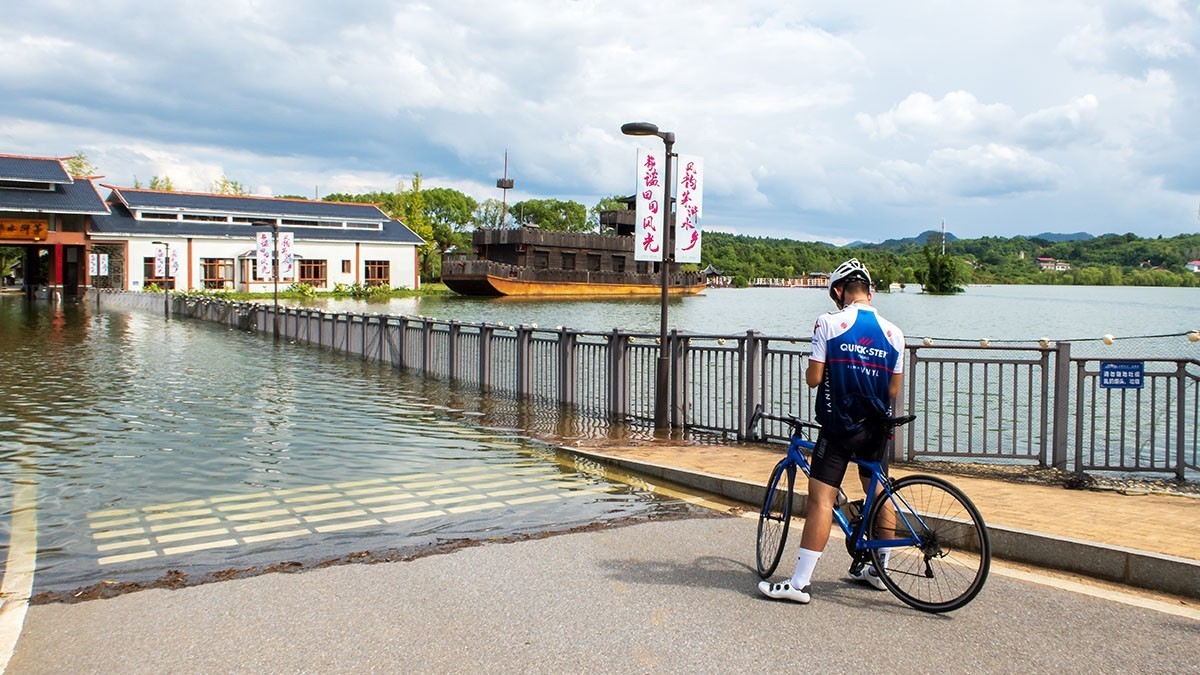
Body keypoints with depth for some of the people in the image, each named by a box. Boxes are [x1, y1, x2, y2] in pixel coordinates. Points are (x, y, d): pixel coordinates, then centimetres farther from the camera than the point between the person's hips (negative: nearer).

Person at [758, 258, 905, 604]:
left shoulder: (828, 323, -9)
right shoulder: (893, 333, 4)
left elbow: (813, 378, -11)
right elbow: (893, 390, 6)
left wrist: (811, 371, 11)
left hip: (839, 426, -5)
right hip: (876, 429, 5)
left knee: (821, 498, -6)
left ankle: (801, 581, -7)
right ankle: (877, 569, 32)